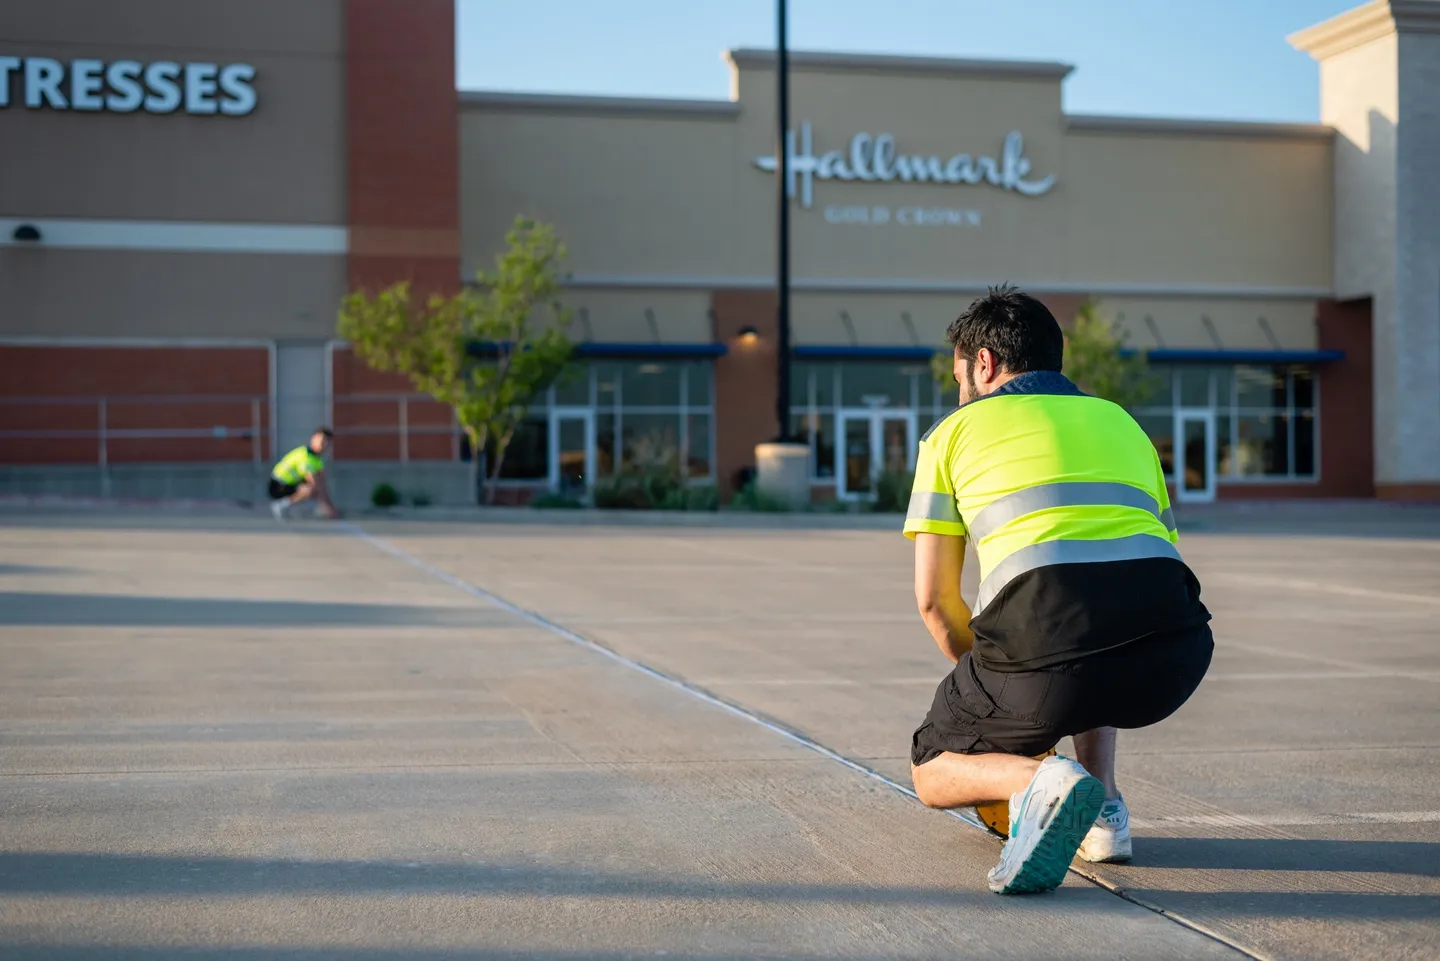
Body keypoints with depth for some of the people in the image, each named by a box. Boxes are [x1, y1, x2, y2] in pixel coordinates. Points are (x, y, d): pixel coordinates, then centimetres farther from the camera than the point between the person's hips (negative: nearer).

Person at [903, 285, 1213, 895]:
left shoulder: (957, 428, 20)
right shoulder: (1122, 421, 32)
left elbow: (934, 598, 17)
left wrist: (989, 686, 34)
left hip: (1047, 644, -4)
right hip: (1175, 662, 5)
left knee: (932, 773, 22)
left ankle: (1041, 782, -10)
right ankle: (1101, 811, 25)